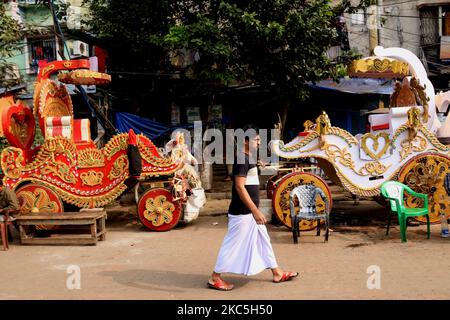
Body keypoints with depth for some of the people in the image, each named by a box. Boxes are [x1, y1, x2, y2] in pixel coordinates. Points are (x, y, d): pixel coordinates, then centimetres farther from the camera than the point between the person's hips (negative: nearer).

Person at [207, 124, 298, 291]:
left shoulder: (249, 158, 12)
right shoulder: (242, 159, -18)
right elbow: (240, 187, -25)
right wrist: (255, 211, -26)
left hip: (250, 211, 10)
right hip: (242, 212, -10)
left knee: (263, 240, 16)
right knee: (233, 244, -1)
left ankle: (277, 273, 27)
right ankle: (215, 278, 11)